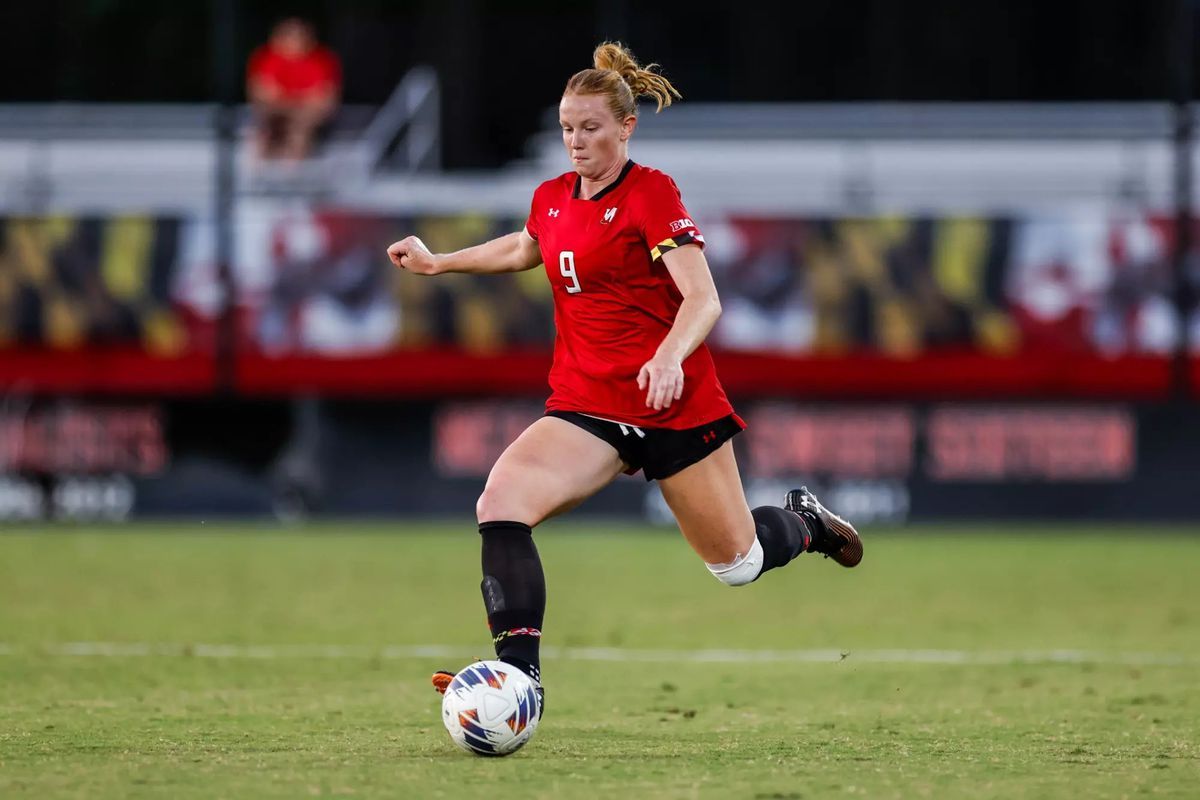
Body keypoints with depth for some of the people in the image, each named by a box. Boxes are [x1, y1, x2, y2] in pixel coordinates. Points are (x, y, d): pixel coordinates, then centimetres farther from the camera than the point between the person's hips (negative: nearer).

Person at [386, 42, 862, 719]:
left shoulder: (651, 193, -12)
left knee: (736, 564, 8)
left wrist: (669, 358, -38)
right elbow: (524, 248, 34)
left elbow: (703, 300, -21)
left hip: (675, 405, -5)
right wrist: (438, 262, 30)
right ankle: (519, 670, -24)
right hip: (586, 405, 5)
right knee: (500, 502, -23)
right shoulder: (553, 199, 8)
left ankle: (804, 522, 44)